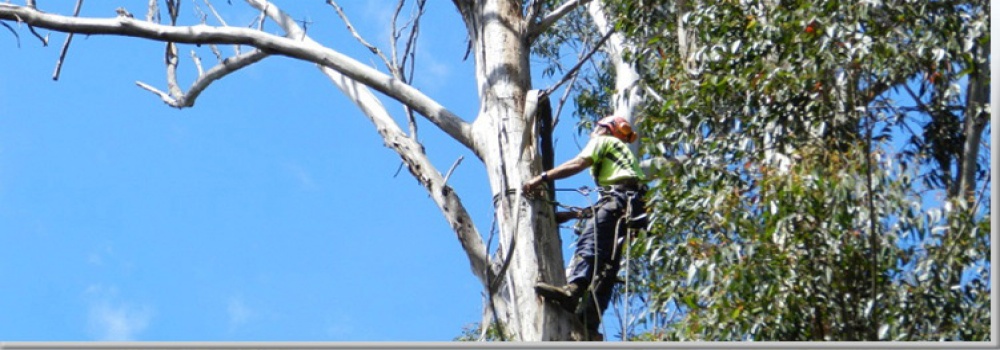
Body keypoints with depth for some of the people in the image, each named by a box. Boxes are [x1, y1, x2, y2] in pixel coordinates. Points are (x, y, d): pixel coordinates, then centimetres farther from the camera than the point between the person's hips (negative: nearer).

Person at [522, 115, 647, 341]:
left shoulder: (603, 141, 19)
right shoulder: (624, 154, 42)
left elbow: (579, 164, -1)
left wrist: (542, 178, -4)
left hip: (620, 197, -8)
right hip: (635, 207, 8)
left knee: (590, 243, -28)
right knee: (606, 263, -3)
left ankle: (572, 290, -52)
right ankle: (589, 325, -15)